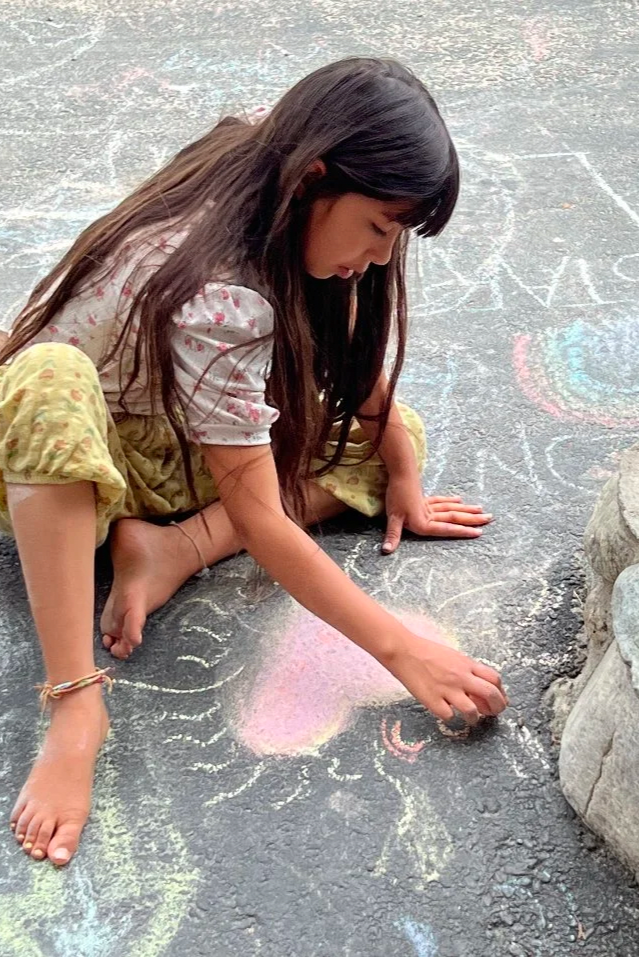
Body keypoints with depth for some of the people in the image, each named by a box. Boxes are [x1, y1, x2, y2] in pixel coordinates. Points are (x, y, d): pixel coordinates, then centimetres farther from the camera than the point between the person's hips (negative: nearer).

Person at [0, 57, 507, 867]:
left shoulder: (278, 215, -13)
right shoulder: (216, 289, -34)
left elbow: (362, 363, 2)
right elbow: (259, 518, -34)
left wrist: (401, 475, -3)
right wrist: (402, 651, -33)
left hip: (164, 450, 7)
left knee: (398, 432, -4)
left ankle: (176, 547, -15)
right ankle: (74, 705, -40)